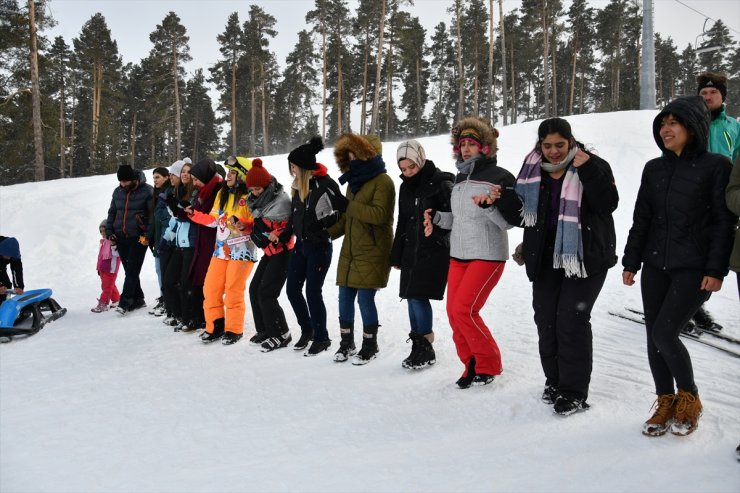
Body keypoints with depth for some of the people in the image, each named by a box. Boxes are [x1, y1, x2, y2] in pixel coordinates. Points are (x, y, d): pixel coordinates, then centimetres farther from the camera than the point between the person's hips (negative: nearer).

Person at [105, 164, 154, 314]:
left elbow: (153, 214, -9)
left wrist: (147, 235, -15)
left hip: (139, 238, -6)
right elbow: (112, 213, 19)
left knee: (132, 271, -9)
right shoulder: (117, 192, 10)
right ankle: (137, 299, 19)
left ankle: (125, 302, -8)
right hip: (121, 238, 6)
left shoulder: (147, 191, -7)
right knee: (129, 271, 9)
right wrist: (109, 233, 10)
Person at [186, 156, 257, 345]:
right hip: (221, 249, 7)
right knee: (210, 288, 7)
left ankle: (234, 330, 12)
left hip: (241, 251, -7)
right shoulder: (222, 193, 13)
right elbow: (214, 220, 18)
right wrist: (194, 214, 11)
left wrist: (241, 224, -27)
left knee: (233, 292, -3)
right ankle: (215, 327, 19)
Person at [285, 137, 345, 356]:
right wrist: (295, 233, 16)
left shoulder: (325, 184, -16)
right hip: (301, 244, 8)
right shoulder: (299, 185, 8)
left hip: (319, 246, -8)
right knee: (292, 289, 10)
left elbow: (341, 211, -15)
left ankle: (321, 338, 13)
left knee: (313, 292, -3)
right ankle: (307, 330, 29)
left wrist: (322, 230, -16)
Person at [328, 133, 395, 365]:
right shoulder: (354, 182, 19)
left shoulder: (382, 181, -8)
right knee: (345, 298, 9)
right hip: (350, 252, 8)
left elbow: (379, 214, -21)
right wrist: (327, 233, 11)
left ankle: (370, 345, 12)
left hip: (372, 254, -8)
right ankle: (346, 343, 23)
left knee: (365, 299, -5)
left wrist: (348, 206, -25)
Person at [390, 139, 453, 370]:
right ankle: (418, 346, 17)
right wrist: (396, 255, 18)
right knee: (411, 297, 6)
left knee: (419, 297, -9)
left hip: (435, 251, -7)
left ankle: (426, 349, 5)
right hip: (411, 250, 7)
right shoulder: (406, 186, 12)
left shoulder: (441, 183, -10)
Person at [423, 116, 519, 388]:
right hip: (458, 255, 7)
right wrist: (436, 217, 6)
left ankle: (489, 364, 5)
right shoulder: (460, 178, 12)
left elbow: (508, 222, -11)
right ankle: (472, 365, 19)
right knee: (453, 312, 3)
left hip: (488, 256, -7)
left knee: (464, 309, -14)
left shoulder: (500, 177, -9)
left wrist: (488, 205, -27)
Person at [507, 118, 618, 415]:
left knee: (572, 320, -8)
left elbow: (609, 203, -18)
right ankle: (555, 381, 24)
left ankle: (574, 391, 2)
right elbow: (521, 214, 16)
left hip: (584, 257, -5)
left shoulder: (593, 166, -5)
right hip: (545, 258, 5)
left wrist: (588, 170, -25)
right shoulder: (532, 171, 6)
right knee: (546, 320, 7)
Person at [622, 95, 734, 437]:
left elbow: (724, 222, -6)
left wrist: (715, 269, -12)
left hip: (694, 269, -5)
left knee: (664, 334, -12)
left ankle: (689, 398, 12)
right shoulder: (654, 169, 11)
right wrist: (631, 262, 10)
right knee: (654, 337, 5)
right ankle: (665, 403, 22)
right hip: (655, 266, 5)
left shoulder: (715, 167, -4)